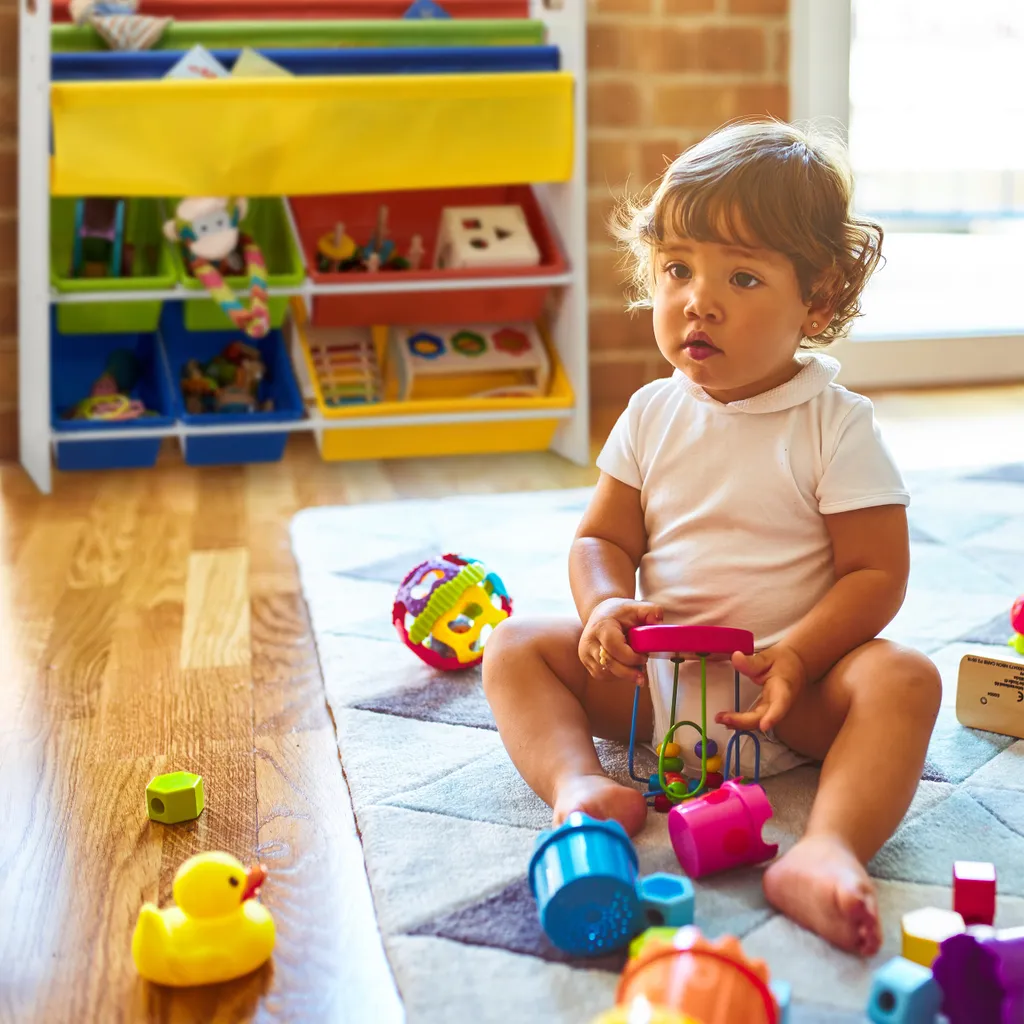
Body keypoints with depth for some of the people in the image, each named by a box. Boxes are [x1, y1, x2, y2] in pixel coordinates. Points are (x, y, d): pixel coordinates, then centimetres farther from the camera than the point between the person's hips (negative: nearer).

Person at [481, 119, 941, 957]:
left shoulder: (837, 425, -7)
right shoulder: (653, 414, 5)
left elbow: (876, 573, -10)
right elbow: (604, 538, 8)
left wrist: (794, 656, -25)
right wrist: (606, 606, -16)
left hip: (788, 691, -3)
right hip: (656, 678, 4)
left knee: (903, 678, -30)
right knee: (517, 646, -10)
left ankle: (827, 848, -49)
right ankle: (581, 786, -33)